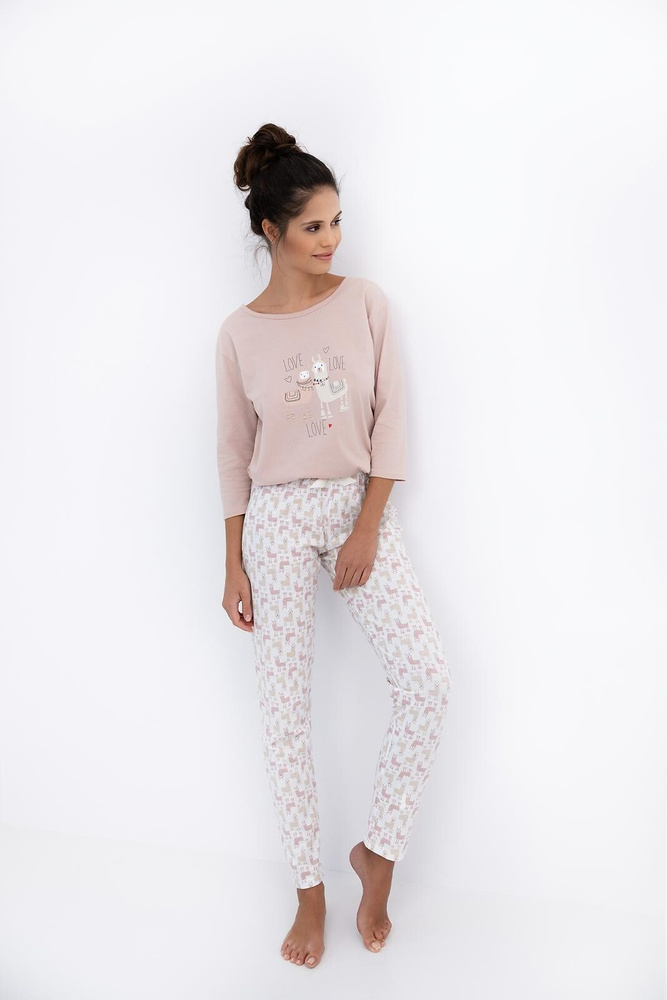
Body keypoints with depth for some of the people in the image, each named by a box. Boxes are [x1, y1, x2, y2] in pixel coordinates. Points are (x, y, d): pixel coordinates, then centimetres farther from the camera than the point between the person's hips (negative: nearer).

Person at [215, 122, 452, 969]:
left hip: (360, 505, 1)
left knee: (427, 677, -14)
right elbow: (233, 453, 4)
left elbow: (391, 419, -1)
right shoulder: (240, 333, -1)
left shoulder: (365, 301, 1)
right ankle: (310, 890, 21)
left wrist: (368, 527, -9)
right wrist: (234, 566, 2)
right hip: (277, 518, 0)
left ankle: (378, 852, 10)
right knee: (284, 711, 3)